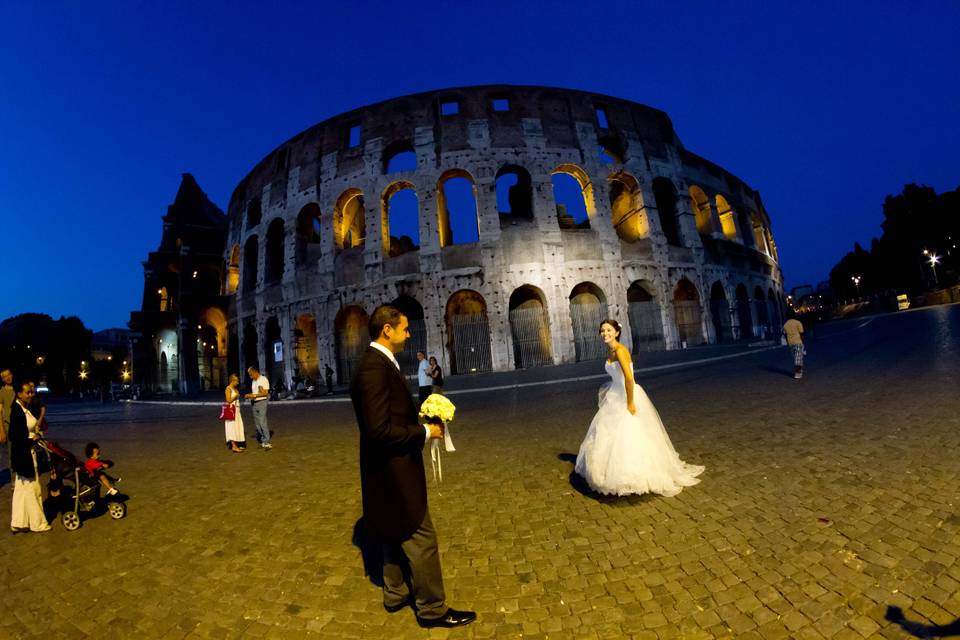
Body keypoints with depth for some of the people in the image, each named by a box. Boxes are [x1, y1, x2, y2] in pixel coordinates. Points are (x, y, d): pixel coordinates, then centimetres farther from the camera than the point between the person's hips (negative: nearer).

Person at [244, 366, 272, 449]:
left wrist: (254, 395, -16)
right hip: (255, 403, 8)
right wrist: (249, 396, 1)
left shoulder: (263, 379, -6)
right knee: (257, 424, 6)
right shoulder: (253, 381, 18)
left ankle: (266, 442, -9)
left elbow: (265, 393, -12)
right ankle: (262, 442, 11)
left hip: (262, 402, -8)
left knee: (262, 423, -12)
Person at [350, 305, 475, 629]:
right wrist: (424, 432, -18)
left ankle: (395, 594, 43)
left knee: (399, 535, 25)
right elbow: (380, 430, -29)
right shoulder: (374, 367, -25)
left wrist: (420, 420, 1)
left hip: (393, 468, 11)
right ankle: (432, 608, 23)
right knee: (422, 539, 5)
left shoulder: (380, 362, 6)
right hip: (393, 470, -10)